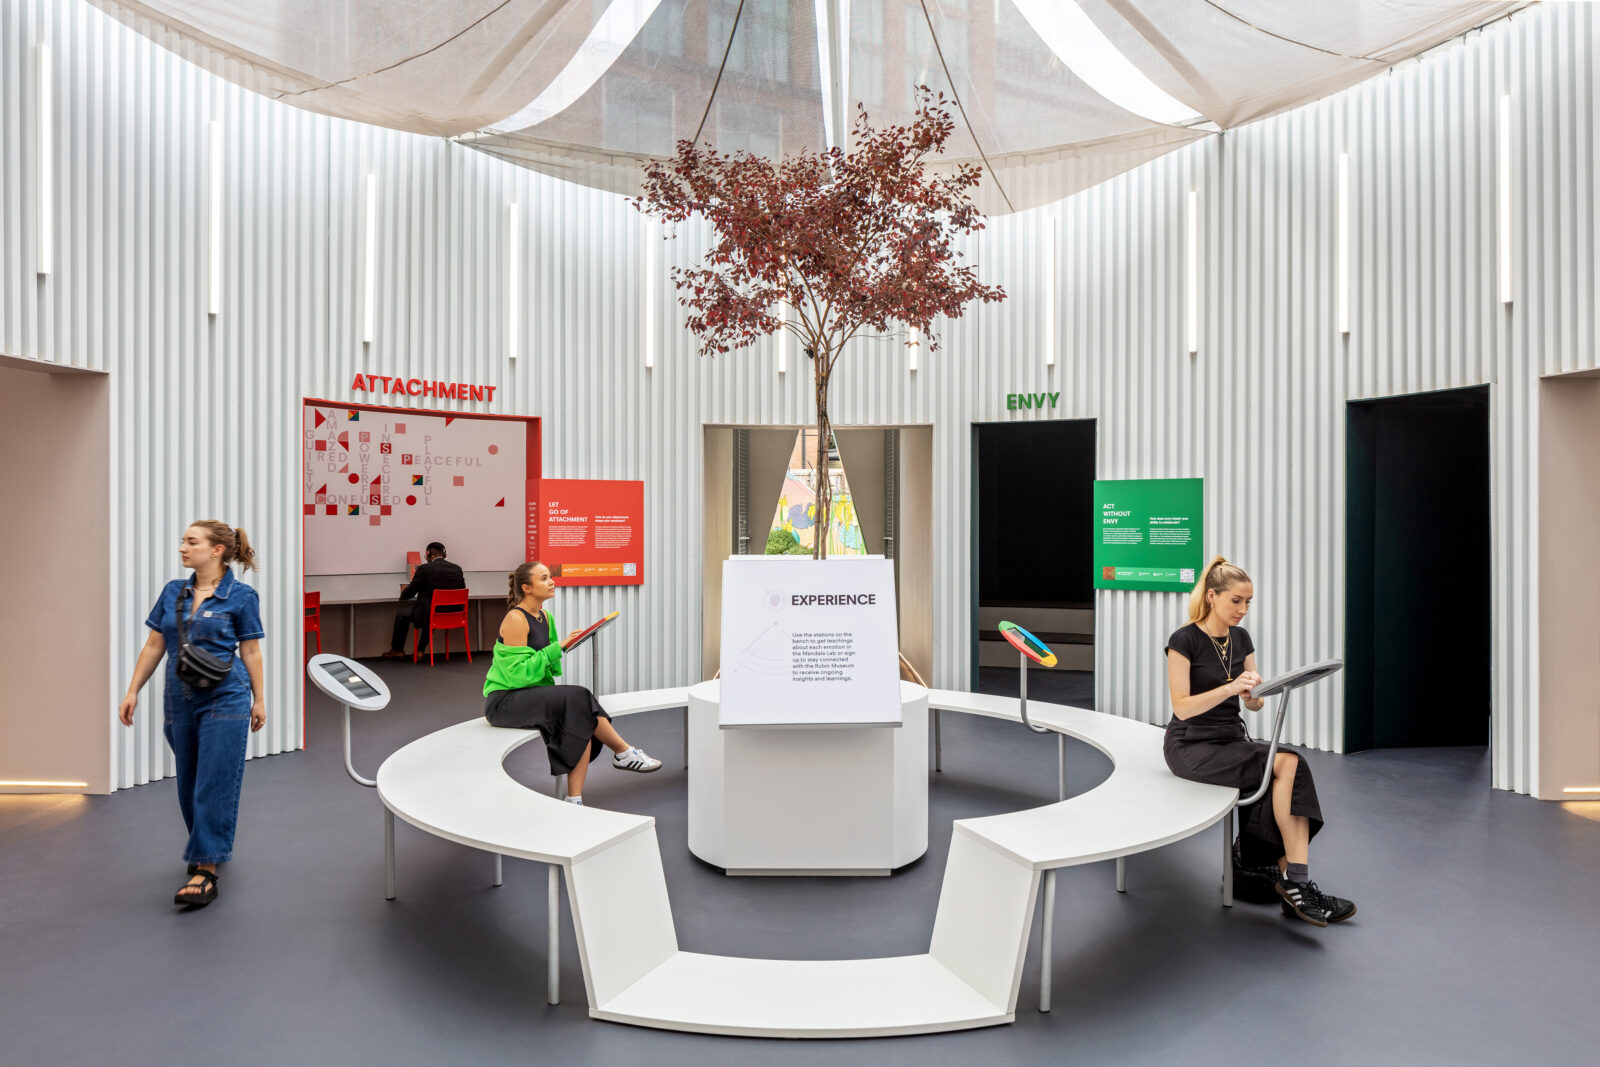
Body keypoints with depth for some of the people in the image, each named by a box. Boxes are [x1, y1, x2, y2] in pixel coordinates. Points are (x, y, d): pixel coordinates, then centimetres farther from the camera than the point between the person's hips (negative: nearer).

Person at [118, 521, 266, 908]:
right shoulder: (173, 592, 7)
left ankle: (206, 870, 0)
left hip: (224, 701, -5)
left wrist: (259, 701, -1)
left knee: (215, 785, -5)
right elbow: (154, 645, 13)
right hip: (180, 701, 6)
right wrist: (133, 691, 10)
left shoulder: (241, 596, -6)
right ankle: (207, 848, 35)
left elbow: (251, 652, -3)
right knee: (188, 785, 15)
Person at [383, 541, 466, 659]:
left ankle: (397, 650, 37)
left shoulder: (424, 569, -11)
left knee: (401, 612, 22)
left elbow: (409, 593, -1)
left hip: (429, 615, -5)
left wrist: (403, 592, 22)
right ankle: (420, 650, 36)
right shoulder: (457, 569, 2)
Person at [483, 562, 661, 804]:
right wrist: (557, 647, -23)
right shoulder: (515, 620, -15)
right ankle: (625, 753, -12)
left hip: (531, 694, 8)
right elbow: (518, 672, -22)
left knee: (580, 722, -20)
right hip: (504, 700, -8)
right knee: (578, 698, -26)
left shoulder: (546, 617, 11)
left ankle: (574, 800, -20)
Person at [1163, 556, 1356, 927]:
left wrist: (1255, 693, -15)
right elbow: (1182, 708, -17)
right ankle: (1296, 881, -18)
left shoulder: (1241, 639, 8)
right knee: (1288, 763, -25)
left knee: (1282, 773, -25)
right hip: (1191, 746, -6)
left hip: (1232, 739, 6)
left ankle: (1293, 883, -18)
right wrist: (1229, 687, -29)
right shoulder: (1184, 640, -12)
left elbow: (1254, 704, 9)